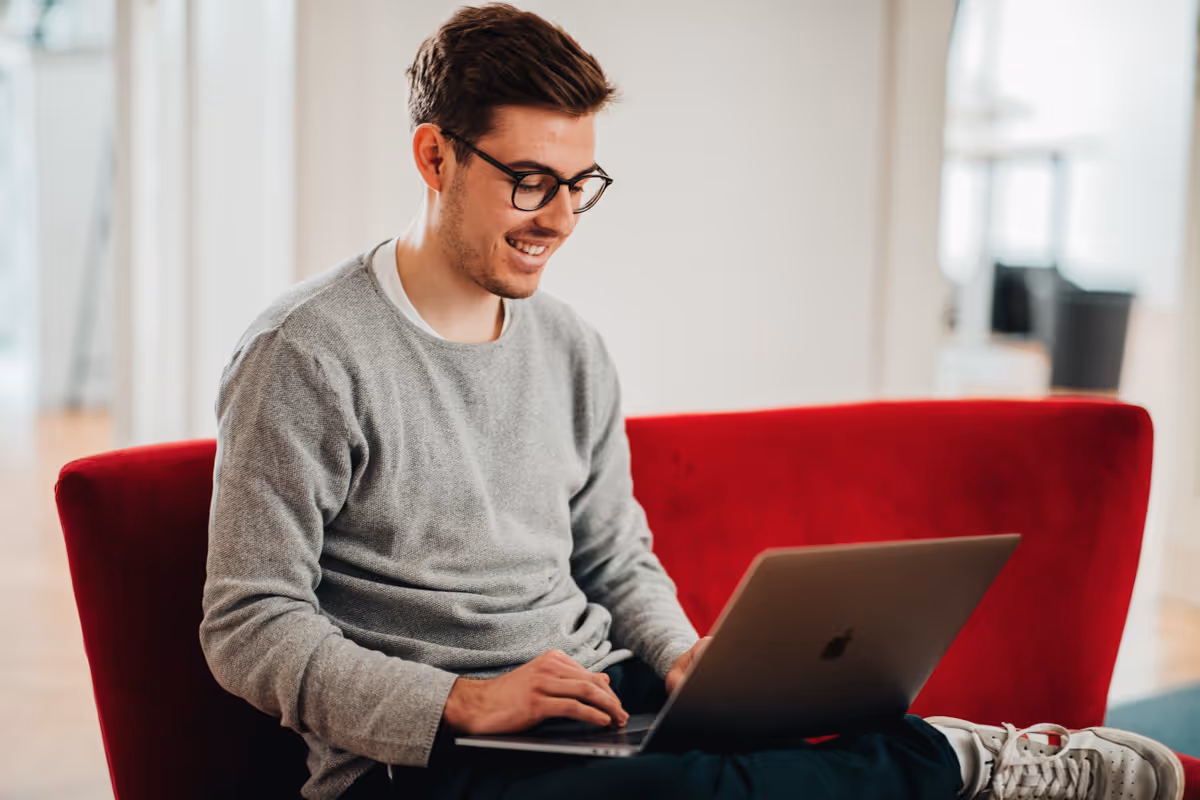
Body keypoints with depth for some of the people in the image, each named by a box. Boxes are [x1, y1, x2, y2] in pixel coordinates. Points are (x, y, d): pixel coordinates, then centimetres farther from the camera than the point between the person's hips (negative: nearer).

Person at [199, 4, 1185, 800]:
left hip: (599, 700, 6)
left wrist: (682, 658, -3)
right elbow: (250, 630, -12)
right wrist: (463, 703, -23)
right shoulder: (305, 357, -10)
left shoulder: (574, 351, 12)